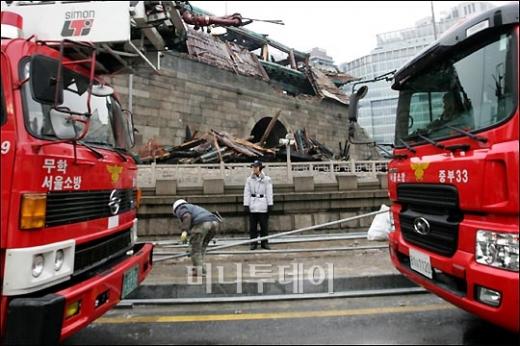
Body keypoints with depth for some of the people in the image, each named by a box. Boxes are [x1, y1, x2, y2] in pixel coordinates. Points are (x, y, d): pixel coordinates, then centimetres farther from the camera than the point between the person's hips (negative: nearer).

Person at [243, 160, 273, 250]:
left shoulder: (266, 179, 3)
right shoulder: (249, 179, 6)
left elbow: (269, 193, 3)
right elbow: (247, 193, 5)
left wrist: (270, 204, -1)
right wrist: (246, 205, -1)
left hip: (263, 206, -1)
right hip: (252, 206, 1)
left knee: (264, 225, 3)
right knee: (253, 225, 4)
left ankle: (264, 243, 15)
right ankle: (253, 243, 13)